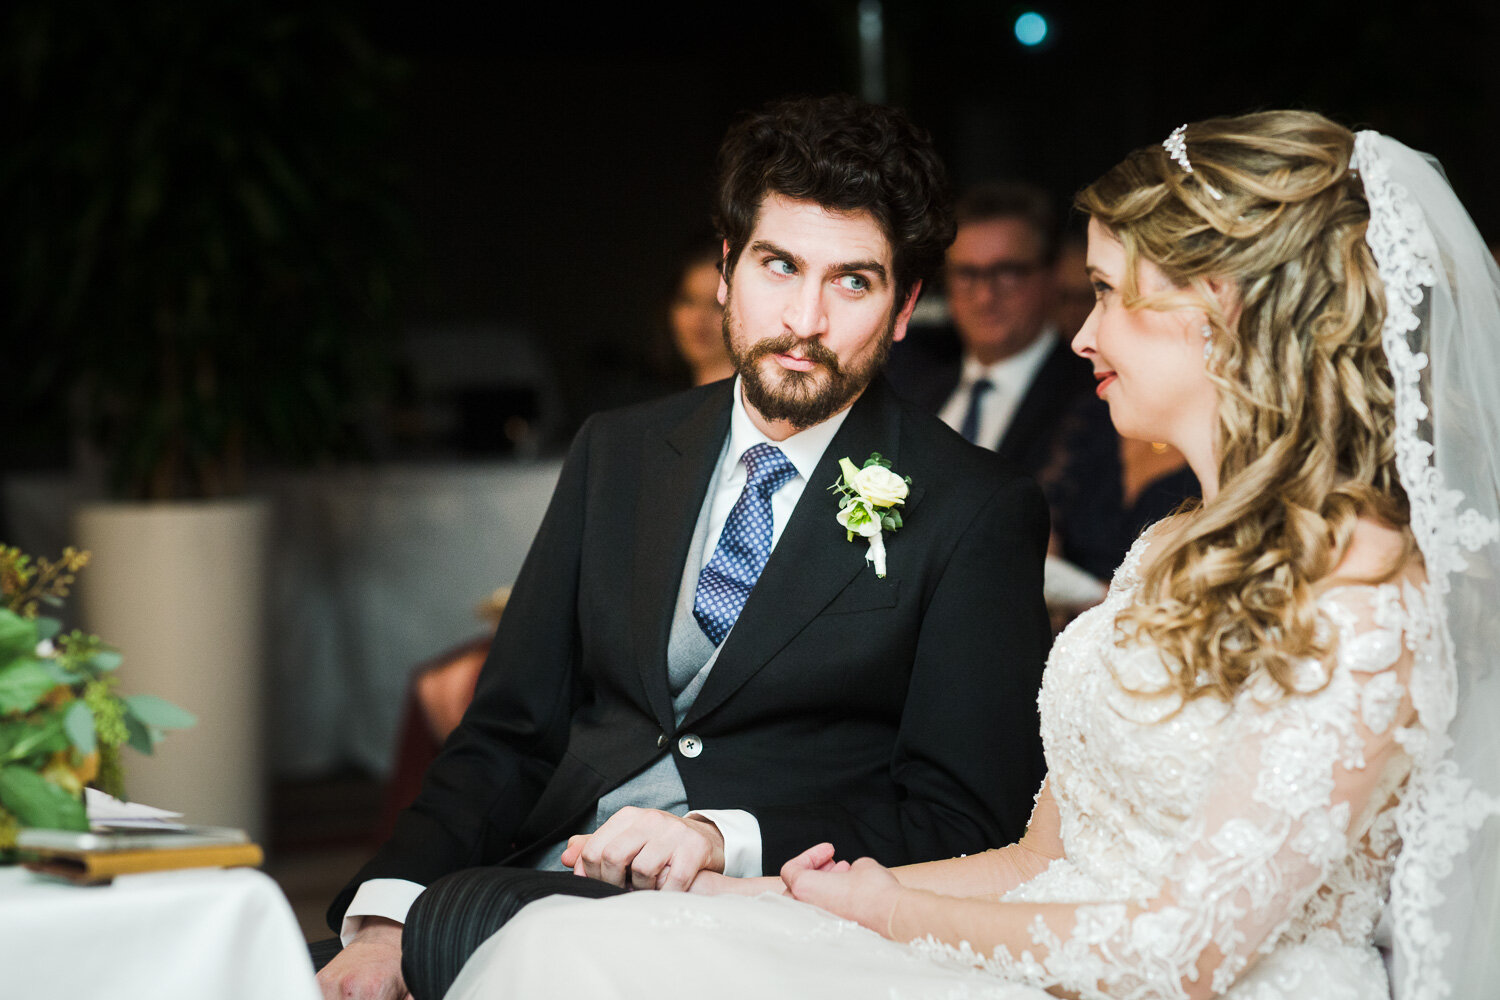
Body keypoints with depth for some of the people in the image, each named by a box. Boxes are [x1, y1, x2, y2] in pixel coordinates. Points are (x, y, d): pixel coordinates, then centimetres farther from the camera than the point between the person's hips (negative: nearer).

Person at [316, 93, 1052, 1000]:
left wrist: (725, 838, -19)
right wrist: (387, 915, -7)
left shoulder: (977, 511, 2)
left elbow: (962, 821, -3)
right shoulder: (616, 456, 15)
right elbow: (509, 730, 11)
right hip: (548, 881, 4)